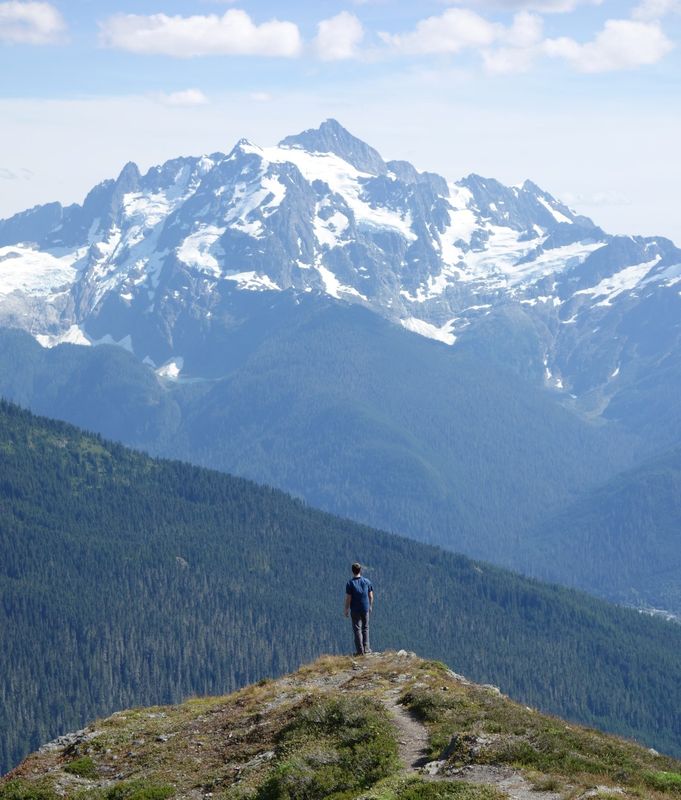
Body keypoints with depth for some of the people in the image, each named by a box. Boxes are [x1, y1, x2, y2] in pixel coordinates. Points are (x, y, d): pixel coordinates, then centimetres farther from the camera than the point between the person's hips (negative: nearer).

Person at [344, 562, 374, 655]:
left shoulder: (350, 583, -13)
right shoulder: (367, 581, -2)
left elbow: (348, 598, -12)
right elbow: (371, 596, 3)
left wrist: (346, 609, 0)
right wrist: (370, 606, 18)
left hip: (355, 610, -3)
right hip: (365, 608, 3)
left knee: (357, 629, 4)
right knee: (365, 628, 17)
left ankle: (360, 650, 2)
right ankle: (366, 648, 14)